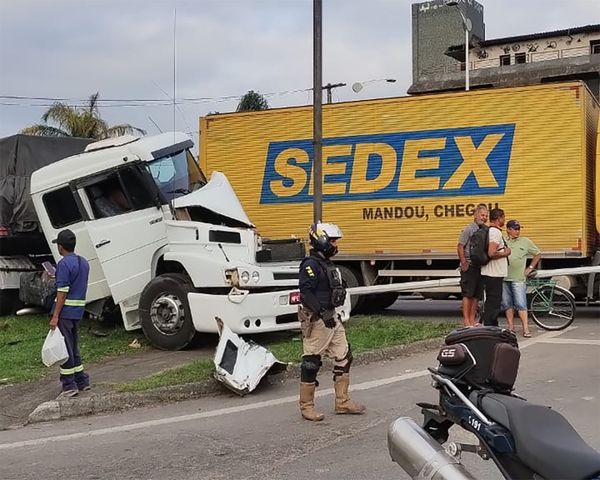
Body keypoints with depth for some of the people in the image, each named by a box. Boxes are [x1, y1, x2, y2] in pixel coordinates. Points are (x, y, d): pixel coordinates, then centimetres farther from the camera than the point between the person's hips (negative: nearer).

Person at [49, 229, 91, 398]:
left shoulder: (64, 263, -14)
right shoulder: (84, 262, 12)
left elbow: (62, 292, -18)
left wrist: (55, 316, -18)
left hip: (65, 310, -8)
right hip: (78, 310, 8)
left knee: (64, 348, -2)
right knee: (73, 347, 17)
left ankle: (69, 385, 1)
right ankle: (82, 380, 21)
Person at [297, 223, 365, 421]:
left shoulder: (327, 264, 15)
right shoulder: (310, 264, -15)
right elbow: (306, 292, -24)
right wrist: (322, 313, -29)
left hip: (330, 317, 10)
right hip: (315, 319, -10)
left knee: (343, 357, 11)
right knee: (311, 362, -1)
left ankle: (342, 402, 20)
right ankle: (306, 406, 9)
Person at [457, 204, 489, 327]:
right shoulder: (468, 229, -8)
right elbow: (460, 247, -11)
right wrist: (464, 264, -14)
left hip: (480, 267, 7)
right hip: (469, 267, -7)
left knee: (477, 295, 10)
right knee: (467, 294, -4)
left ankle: (472, 319, 17)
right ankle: (466, 320, 0)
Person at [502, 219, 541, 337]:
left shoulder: (525, 242, 6)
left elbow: (538, 254, 14)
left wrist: (530, 268, 8)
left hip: (518, 279, -2)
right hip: (504, 278, 2)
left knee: (521, 304, -8)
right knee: (507, 304, 7)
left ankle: (526, 328, -8)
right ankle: (510, 327, 17)